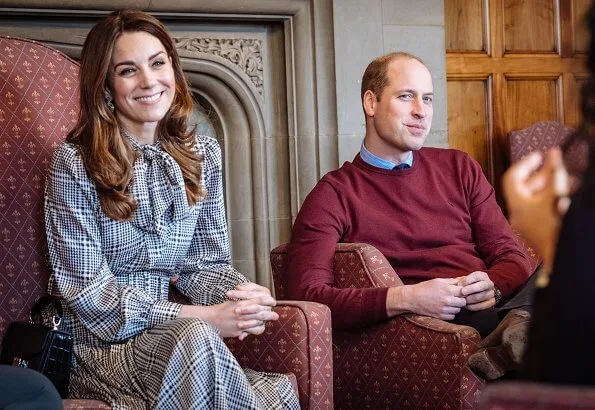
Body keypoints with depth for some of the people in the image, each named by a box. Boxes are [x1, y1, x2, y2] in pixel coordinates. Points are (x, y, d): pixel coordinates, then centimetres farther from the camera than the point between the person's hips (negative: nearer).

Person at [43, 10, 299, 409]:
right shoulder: (74, 163, -9)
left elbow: (206, 262, 10)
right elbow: (87, 291, -12)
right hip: (101, 346, -3)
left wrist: (245, 294, -14)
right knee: (195, 339, -36)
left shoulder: (202, 155, 8)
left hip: (171, 338, 4)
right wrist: (200, 317, -19)